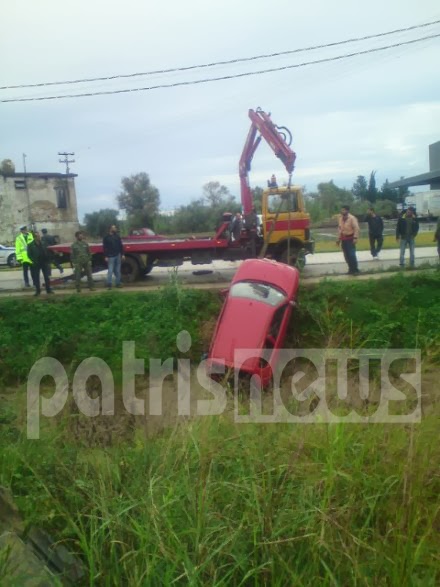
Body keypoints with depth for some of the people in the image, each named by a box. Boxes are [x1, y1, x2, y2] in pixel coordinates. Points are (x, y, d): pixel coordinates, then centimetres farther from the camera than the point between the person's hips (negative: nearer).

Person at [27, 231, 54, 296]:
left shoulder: (43, 243, 2)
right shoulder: (30, 245, -5)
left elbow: (46, 252, 6)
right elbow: (29, 254, -5)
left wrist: (47, 261, -1)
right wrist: (33, 261, -15)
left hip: (44, 262, 2)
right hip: (36, 264, -2)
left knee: (47, 277, 5)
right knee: (36, 278, 4)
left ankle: (48, 289, 14)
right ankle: (38, 290, 14)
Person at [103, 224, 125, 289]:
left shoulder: (117, 236, 9)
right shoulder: (106, 237, -2)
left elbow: (121, 246, 9)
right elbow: (105, 248, -5)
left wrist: (122, 254, 4)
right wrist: (106, 256, -11)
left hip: (118, 255, 4)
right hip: (111, 256, -4)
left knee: (118, 271, 8)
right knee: (110, 271, -5)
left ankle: (118, 283, 16)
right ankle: (109, 284, -1)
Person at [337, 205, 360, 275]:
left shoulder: (352, 218, -12)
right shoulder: (340, 218, 8)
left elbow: (356, 228, -16)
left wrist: (355, 238, -22)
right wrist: (338, 239, 13)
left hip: (350, 238, -7)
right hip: (343, 239, 7)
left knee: (351, 254, -12)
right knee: (347, 255, 8)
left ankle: (355, 269, -3)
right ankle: (351, 269, 18)